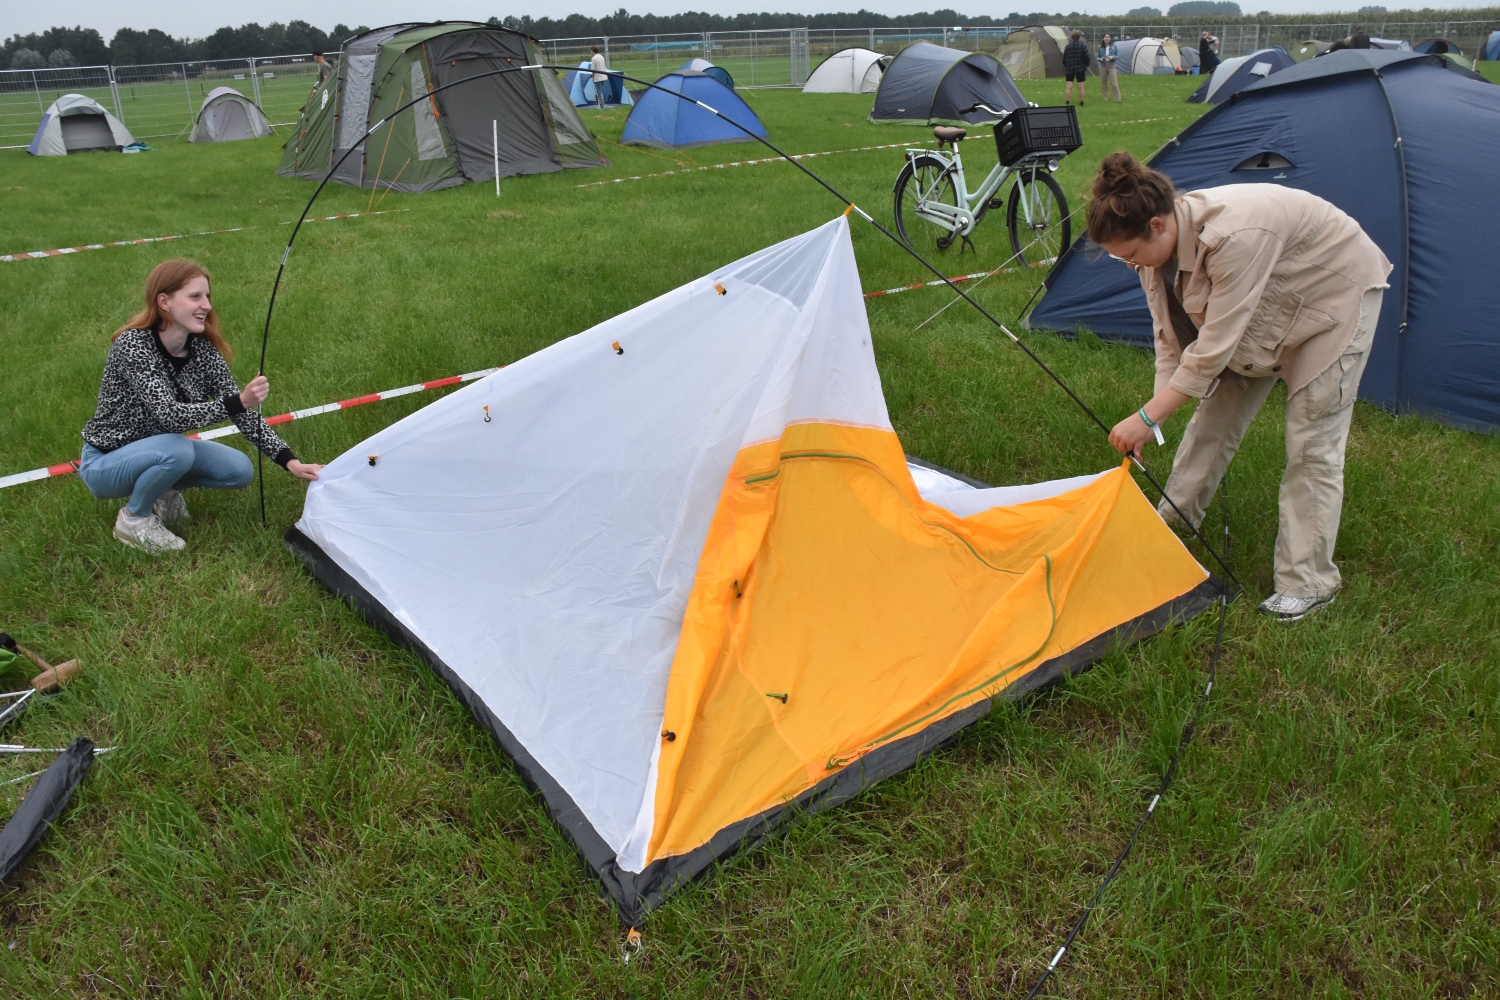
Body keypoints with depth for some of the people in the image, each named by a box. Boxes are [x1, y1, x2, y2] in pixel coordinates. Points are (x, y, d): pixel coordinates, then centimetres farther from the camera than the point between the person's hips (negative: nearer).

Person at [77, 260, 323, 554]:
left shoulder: (202, 349, -10)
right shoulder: (133, 345, -28)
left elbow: (242, 410, -9)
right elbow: (169, 415, -37)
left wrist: (288, 460, -18)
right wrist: (238, 401, -49)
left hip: (157, 449, 6)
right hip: (105, 462, -6)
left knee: (239, 470, -11)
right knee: (178, 451, -35)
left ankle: (162, 489, 13)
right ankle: (133, 518, -7)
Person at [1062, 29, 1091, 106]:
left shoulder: (1067, 46, 2)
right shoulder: (1083, 46, -7)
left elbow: (1064, 59, 7)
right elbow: (1087, 58, -6)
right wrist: (1086, 65, 11)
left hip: (1069, 69, 2)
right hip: (1080, 69, -2)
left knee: (1068, 86, 1)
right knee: (1081, 86, 5)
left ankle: (1067, 102, -4)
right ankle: (1081, 103, 9)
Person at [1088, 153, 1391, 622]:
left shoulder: (1232, 236, -41)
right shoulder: (1163, 238, -16)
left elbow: (1215, 347, -37)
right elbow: (1171, 335, -8)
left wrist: (1147, 416, -33)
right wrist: (1152, 418, -13)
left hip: (1334, 293, -8)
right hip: (1271, 303, 8)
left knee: (1312, 442, -9)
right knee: (1216, 416, 10)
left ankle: (1307, 583, 0)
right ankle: (1170, 522, 26)